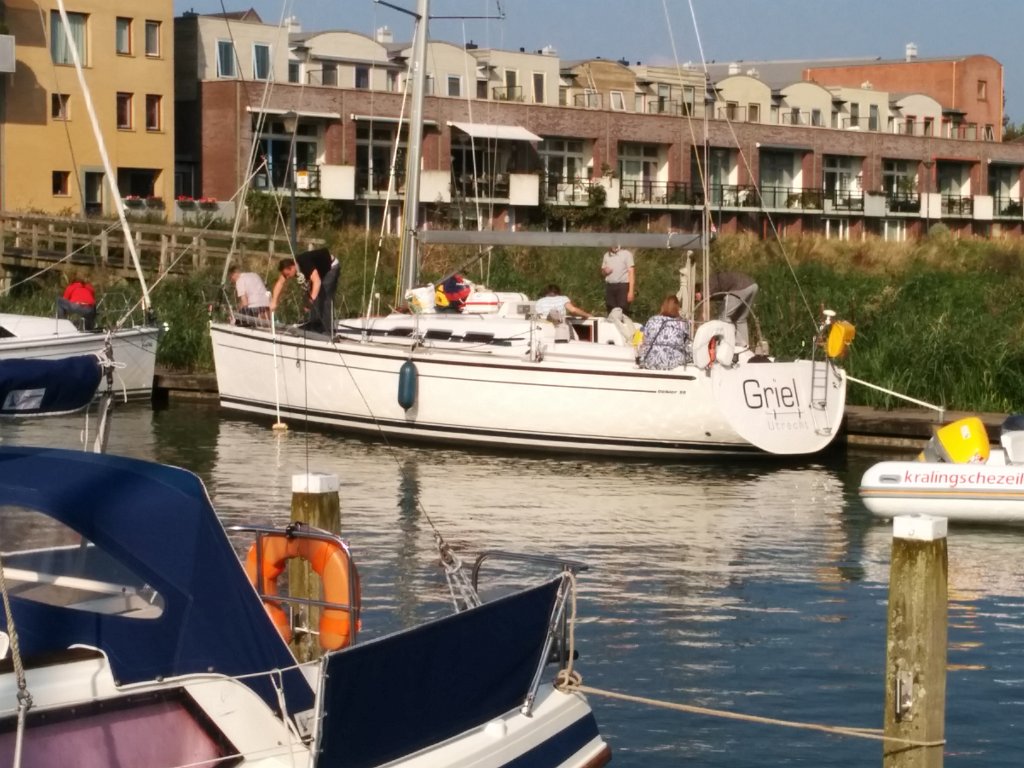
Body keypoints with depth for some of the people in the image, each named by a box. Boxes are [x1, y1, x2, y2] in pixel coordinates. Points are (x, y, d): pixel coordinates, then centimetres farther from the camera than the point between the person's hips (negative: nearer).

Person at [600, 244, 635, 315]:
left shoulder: (626, 254, -2)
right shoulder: (606, 255, 14)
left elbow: (631, 272, -6)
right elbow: (603, 270, 25)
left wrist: (631, 291, -13)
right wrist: (604, 271, -2)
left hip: (623, 286, -5)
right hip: (609, 286, 5)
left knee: (622, 313, -10)